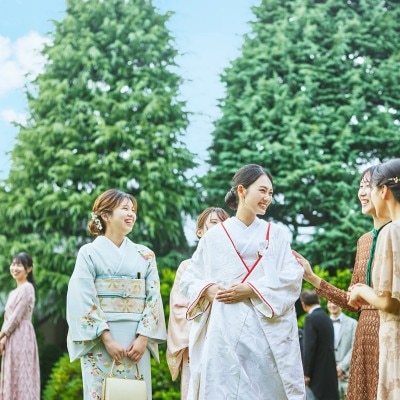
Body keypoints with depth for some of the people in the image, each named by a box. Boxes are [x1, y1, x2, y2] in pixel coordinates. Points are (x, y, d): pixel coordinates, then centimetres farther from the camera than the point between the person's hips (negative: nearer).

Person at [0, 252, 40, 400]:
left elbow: (17, 316, -14)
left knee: (21, 376, -10)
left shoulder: (27, 288, -9)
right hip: (13, 338, 9)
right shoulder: (14, 292, 19)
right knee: (13, 377, 8)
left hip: (21, 337, -9)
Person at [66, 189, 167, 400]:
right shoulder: (89, 253, 3)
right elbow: (83, 301, -6)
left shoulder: (145, 255, 13)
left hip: (136, 342, 3)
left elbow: (153, 298, 6)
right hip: (100, 342, -3)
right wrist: (107, 339, -14)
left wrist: (143, 338, -8)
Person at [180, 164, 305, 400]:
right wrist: (209, 290, -11)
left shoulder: (276, 234, 11)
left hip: (264, 331, 1)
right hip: (224, 330, 0)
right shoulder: (215, 236, 9)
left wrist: (251, 289, -12)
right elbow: (188, 280, 10)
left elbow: (293, 276, -1)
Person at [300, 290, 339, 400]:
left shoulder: (311, 318, -13)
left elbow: (309, 348, -17)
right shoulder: (326, 317, 13)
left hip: (318, 372, -9)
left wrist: (306, 374, -13)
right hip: (328, 371, 9)